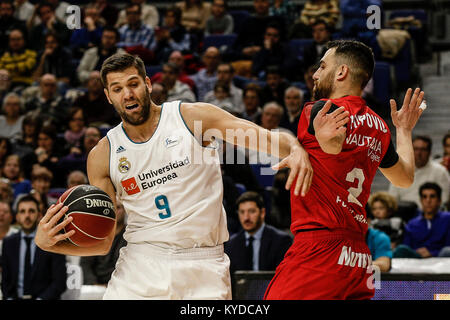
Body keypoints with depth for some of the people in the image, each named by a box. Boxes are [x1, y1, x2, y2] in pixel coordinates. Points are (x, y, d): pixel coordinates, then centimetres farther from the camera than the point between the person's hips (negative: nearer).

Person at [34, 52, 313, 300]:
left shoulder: (193, 117, 0)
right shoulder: (103, 156, 6)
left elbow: (268, 138, -6)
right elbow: (101, 242, 6)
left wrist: (295, 150, -29)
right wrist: (48, 242, -11)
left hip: (203, 268, -1)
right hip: (142, 264, 2)